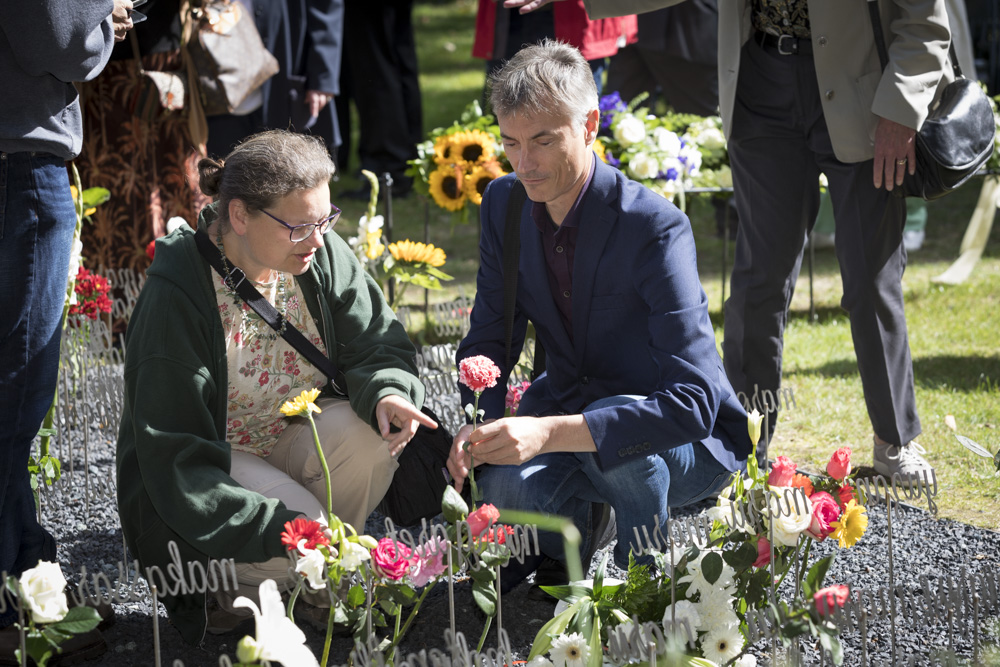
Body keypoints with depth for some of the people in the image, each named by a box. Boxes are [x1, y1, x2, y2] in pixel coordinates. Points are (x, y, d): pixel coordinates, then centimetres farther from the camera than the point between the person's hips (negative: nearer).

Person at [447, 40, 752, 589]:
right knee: (505, 486, -30)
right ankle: (578, 524, 6)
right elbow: (489, 341, 3)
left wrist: (548, 433, -46)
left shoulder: (655, 228, -26)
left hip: (686, 441, -4)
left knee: (616, 431, -39)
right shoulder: (504, 203, -5)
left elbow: (691, 403, -34)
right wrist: (477, 428, -21)